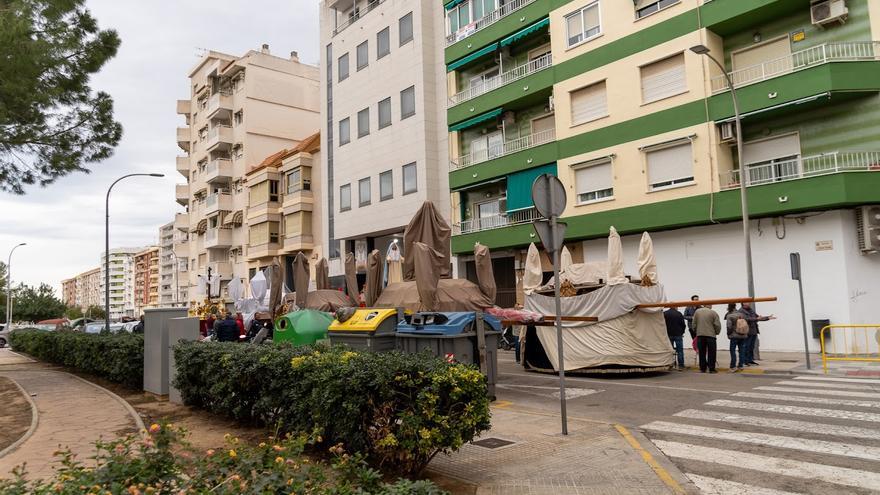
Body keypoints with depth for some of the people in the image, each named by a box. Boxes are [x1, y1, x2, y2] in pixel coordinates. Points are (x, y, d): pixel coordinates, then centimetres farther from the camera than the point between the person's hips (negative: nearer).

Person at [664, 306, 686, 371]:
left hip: (668, 335, 2)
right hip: (678, 335, -2)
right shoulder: (679, 314, -6)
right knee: (680, 350, 2)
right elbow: (683, 325, -1)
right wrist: (682, 332, 14)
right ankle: (681, 365, 0)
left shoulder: (664, 314, -2)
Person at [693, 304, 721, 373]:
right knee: (711, 353, 3)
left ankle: (702, 368, 10)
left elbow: (694, 324, 9)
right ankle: (711, 369, 4)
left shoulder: (697, 311, 7)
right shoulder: (713, 313, -4)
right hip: (711, 335, -3)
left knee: (702, 353, 8)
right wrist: (717, 332, 12)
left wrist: (695, 331, 20)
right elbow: (717, 325, -5)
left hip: (700, 335, 3)